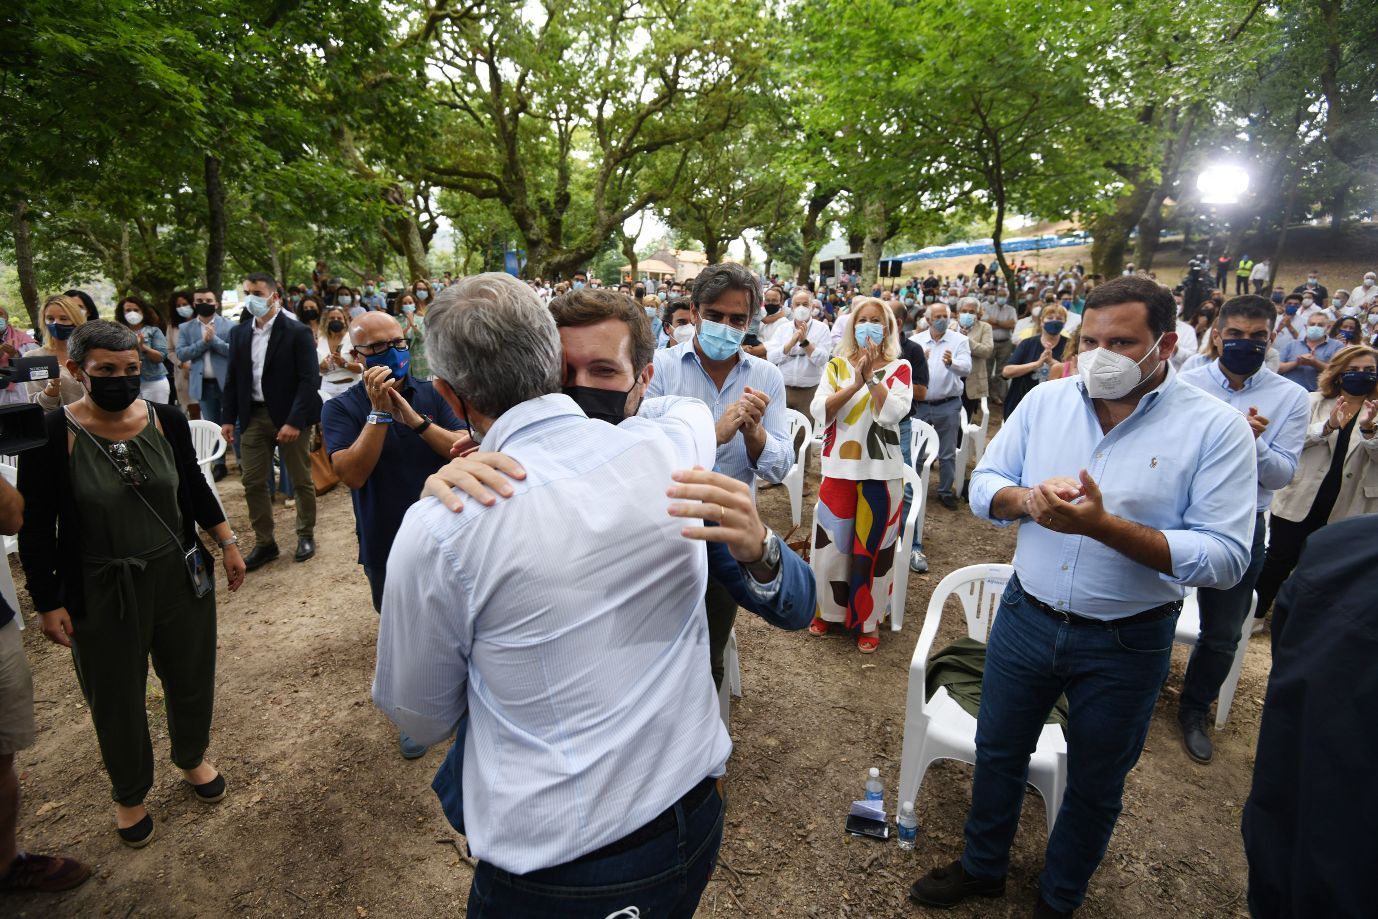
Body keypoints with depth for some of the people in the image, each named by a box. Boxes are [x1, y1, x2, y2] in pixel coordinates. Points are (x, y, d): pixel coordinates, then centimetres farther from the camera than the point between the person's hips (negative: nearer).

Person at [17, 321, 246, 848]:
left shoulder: (168, 421, -6)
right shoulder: (51, 436, -14)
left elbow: (195, 489, 8)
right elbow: (36, 529, -8)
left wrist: (228, 544, 7)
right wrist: (48, 603, -7)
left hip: (181, 577, 3)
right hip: (100, 593, -2)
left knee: (191, 677, 18)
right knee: (116, 699, 15)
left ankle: (192, 758, 47)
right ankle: (129, 794, 40)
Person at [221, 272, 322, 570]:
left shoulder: (297, 332, -10)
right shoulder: (239, 333, 7)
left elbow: (310, 380, -15)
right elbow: (233, 378, 11)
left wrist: (294, 421, -21)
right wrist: (229, 418, 5)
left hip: (289, 415, -5)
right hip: (254, 415, 5)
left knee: (301, 479, 8)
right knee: (252, 481, 7)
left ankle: (306, 535, 25)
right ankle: (264, 542, 19)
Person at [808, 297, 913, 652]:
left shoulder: (899, 367, 1)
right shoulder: (837, 365, 5)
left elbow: (893, 413, -16)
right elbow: (819, 410, -9)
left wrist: (871, 375, -16)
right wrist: (854, 384, -19)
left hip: (882, 471, -1)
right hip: (839, 468, 2)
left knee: (873, 546, 6)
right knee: (832, 542, 8)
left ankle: (868, 619, 22)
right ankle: (827, 608, 28)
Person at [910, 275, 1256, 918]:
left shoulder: (1216, 428, -13)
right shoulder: (1045, 400, -3)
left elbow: (1225, 557, -19)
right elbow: (983, 486, 0)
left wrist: (1105, 525, -31)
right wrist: (1025, 498, -22)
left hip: (1127, 645, -2)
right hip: (1026, 618, 3)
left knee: (1094, 788, 20)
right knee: (997, 755, 20)